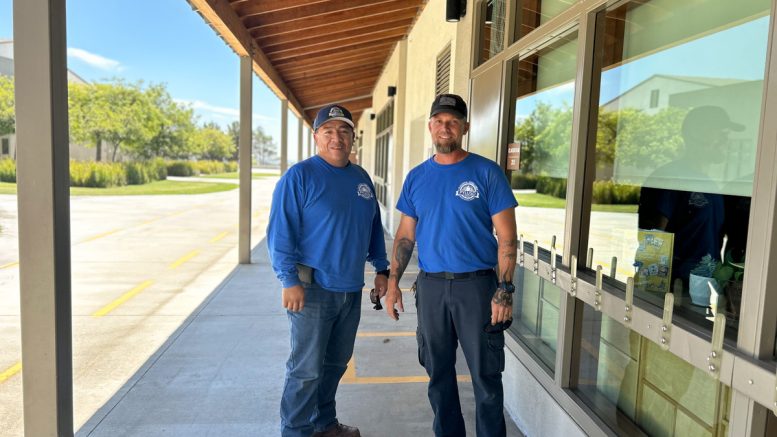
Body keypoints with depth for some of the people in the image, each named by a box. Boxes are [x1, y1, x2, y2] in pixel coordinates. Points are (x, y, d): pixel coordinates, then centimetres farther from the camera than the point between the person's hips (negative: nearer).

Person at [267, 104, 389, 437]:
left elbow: (374, 228, 19)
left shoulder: (361, 178, 11)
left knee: (335, 364, 18)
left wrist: (381, 268, 15)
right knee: (307, 369, 1)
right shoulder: (299, 176, -10)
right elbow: (280, 232, -14)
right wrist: (289, 281, -19)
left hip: (351, 288, 7)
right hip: (313, 287, -6)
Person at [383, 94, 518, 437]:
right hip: (430, 286, 4)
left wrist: (504, 289, -14)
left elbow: (506, 236, -7)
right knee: (438, 371, 14)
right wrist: (393, 282, 3)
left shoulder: (487, 173, -4)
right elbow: (405, 235, 10)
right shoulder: (416, 177, 8)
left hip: (477, 285, -3)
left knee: (485, 374, 4)